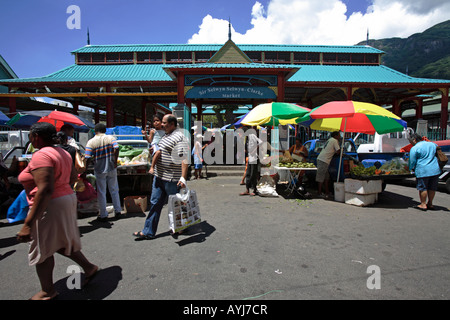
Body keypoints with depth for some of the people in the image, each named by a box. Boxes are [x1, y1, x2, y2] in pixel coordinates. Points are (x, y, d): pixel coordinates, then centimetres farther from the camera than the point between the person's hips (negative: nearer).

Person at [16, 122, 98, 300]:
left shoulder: (41, 156, -20)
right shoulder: (62, 152, 8)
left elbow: (45, 191, -28)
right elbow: (73, 178, 15)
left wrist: (28, 223, -28)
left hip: (50, 207, -9)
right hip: (67, 198, 9)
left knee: (42, 250, 10)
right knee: (61, 242, 23)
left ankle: (47, 291, 27)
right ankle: (89, 267, 29)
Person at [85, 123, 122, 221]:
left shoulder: (91, 142, -5)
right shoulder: (110, 138, 0)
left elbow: (88, 158, -11)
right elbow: (116, 148, -16)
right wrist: (115, 162, -7)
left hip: (99, 171, -2)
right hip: (111, 169, 2)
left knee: (101, 193, 8)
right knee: (114, 191, 14)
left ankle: (103, 215, 16)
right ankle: (118, 212, 21)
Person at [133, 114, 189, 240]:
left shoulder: (179, 138, -18)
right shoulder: (165, 136, 13)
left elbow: (184, 159, -25)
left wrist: (183, 178, -32)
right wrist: (152, 166, 10)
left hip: (172, 179, -9)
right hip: (159, 176, 9)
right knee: (155, 203, 12)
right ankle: (148, 232, 22)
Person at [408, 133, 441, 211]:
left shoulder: (414, 148, -8)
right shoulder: (432, 144, 12)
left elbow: (412, 161, -6)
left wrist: (411, 169, 11)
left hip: (423, 171, -6)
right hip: (435, 170, 6)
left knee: (422, 188, 3)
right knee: (432, 188, 14)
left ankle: (423, 204, 8)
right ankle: (430, 204, 24)